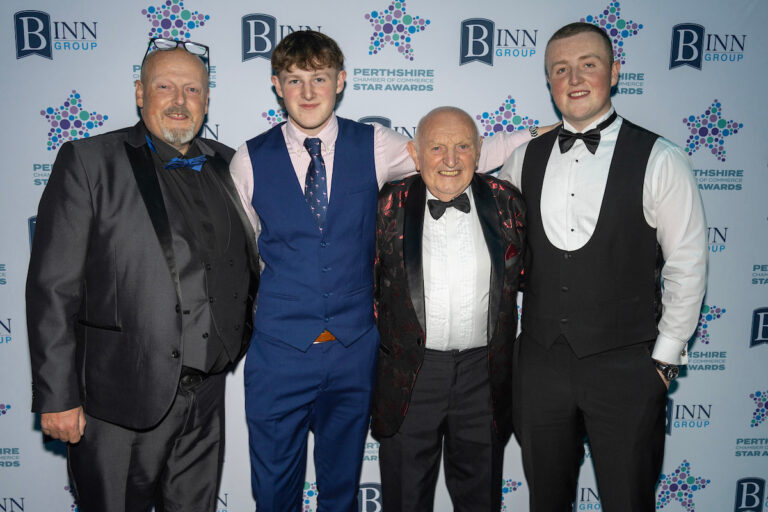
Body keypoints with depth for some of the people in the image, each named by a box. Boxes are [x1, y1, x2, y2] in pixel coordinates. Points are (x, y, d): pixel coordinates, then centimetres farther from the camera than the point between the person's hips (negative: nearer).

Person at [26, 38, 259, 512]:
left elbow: (246, 261, 16)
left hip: (206, 394, 4)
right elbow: (53, 289, -9)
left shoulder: (225, 165, 7)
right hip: (121, 401, -4)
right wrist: (57, 397, -10)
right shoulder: (88, 161, -7)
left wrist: (239, 341, 10)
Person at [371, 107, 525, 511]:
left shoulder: (506, 202, 0)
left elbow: (524, 275, 9)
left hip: (483, 372, 2)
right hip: (409, 373, -1)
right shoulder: (390, 206, -4)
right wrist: (382, 335, 2)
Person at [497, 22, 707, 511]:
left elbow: (687, 266, -4)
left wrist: (665, 358, -4)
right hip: (540, 358, 3)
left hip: (624, 366, -3)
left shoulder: (659, 160, -8)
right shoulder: (526, 158, 3)